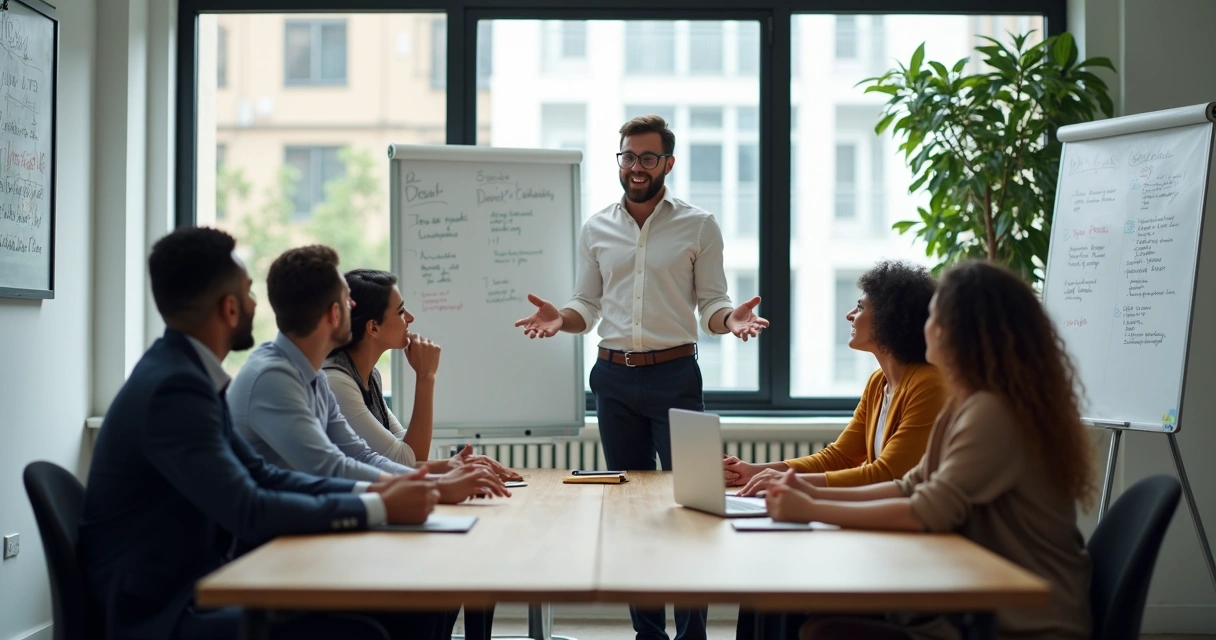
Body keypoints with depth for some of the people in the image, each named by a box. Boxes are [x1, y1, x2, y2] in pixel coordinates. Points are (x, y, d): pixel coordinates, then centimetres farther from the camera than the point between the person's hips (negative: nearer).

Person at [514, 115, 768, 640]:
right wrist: (559, 319, -10)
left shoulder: (699, 227, 2)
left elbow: (711, 305, 1)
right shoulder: (596, 229, 10)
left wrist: (733, 319, -21)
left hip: (674, 375, -3)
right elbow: (587, 307, 11)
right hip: (614, 377, 3)